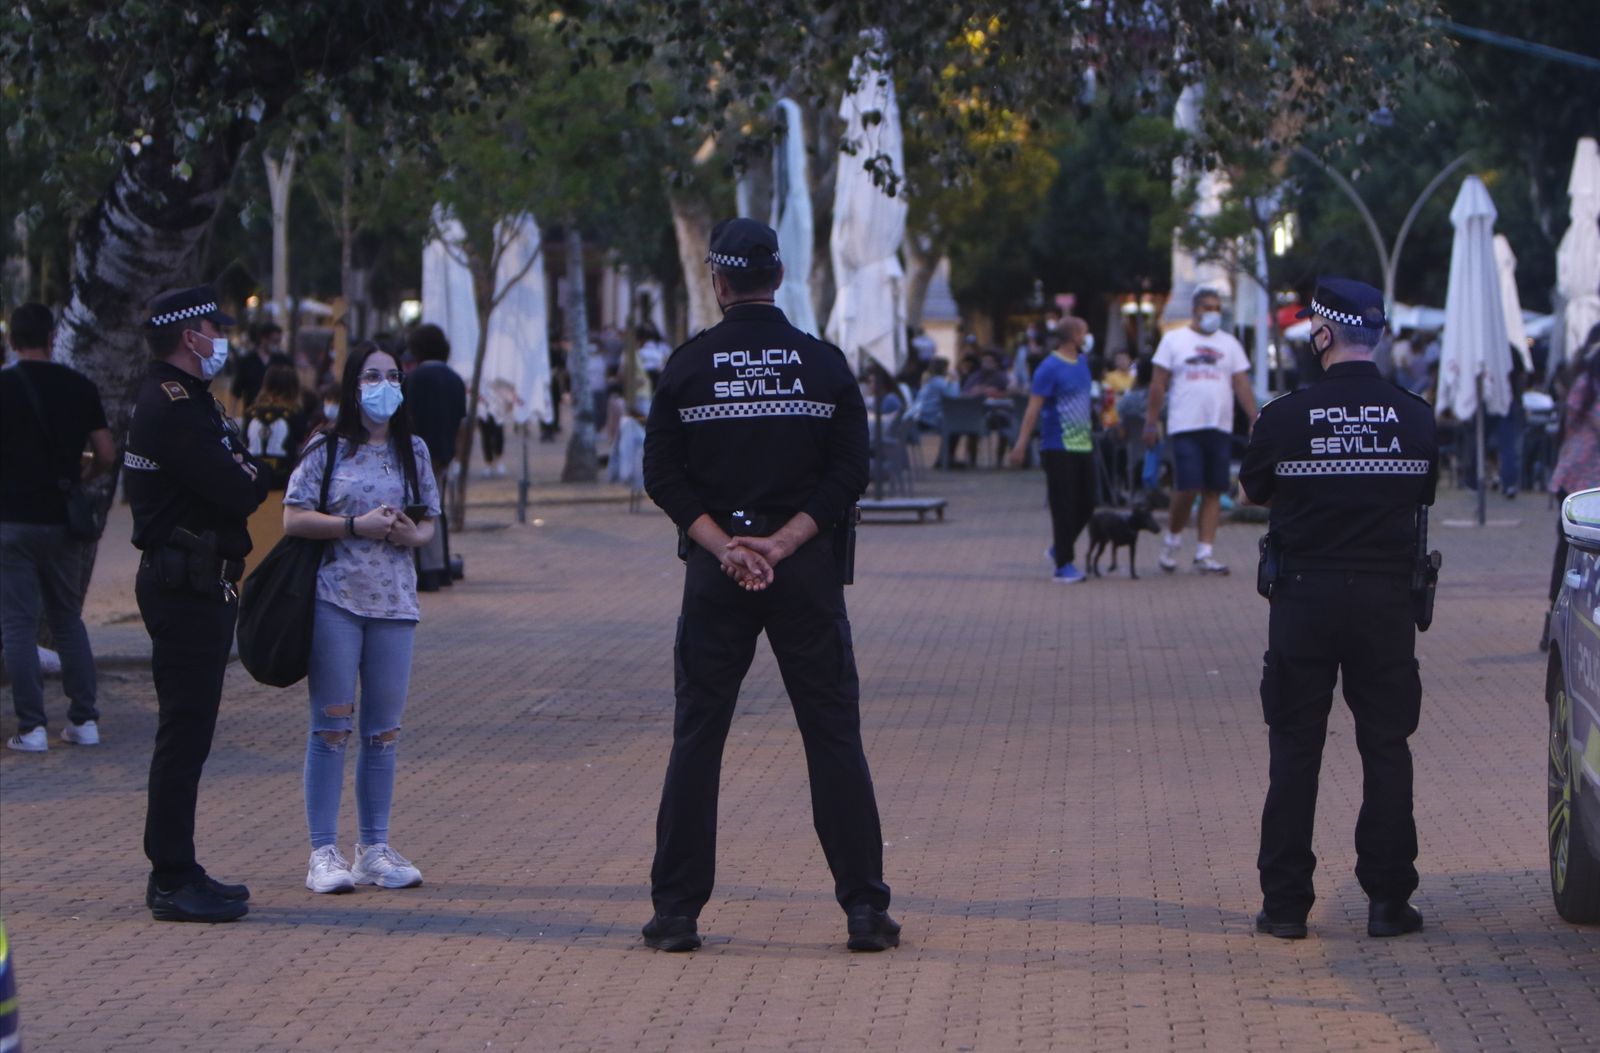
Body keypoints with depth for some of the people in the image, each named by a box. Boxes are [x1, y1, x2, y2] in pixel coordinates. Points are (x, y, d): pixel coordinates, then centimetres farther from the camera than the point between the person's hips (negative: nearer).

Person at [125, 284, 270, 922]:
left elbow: (233, 481, 14)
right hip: (187, 587, -11)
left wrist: (244, 474, -8)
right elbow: (240, 493, -21)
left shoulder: (183, 402, 18)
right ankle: (173, 881, -6)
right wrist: (258, 474, 0)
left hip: (197, 587, 11)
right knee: (185, 732, -8)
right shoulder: (174, 409, -17)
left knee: (188, 731, 14)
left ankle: (175, 871, 20)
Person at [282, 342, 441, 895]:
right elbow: (293, 519, -6)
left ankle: (375, 849, 14)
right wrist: (358, 525, -15)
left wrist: (413, 534, -7)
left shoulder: (412, 450, 12)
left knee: (384, 730, 6)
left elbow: (430, 520, 16)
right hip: (335, 597, -4)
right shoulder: (327, 449, -1)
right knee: (332, 725, -4)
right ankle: (323, 853, -1)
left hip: (394, 600, 4)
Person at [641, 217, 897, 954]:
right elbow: (849, 472, -4)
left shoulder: (688, 365, 1)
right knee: (835, 739, 3)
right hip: (808, 574, 0)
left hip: (715, 573, 0)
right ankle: (865, 911, 1)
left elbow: (663, 476, -4)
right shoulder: (824, 363, 2)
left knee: (696, 739, 5)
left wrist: (724, 546, -8)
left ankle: (676, 912, 4)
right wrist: (781, 543, -9)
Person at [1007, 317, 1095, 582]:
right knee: (1064, 507, -5)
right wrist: (1021, 445, -22)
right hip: (1058, 448, -8)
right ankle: (1063, 565, 1)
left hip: (1083, 446, 8)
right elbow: (1033, 408, -16)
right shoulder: (1050, 368, -11)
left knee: (1086, 504, 9)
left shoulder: (1082, 363, 13)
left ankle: (1059, 549, 28)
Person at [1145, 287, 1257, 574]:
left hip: (1220, 428, 4)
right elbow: (1159, 384, 4)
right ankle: (1171, 538, 13)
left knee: (1213, 491, 1)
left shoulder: (1229, 344, 14)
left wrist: (1255, 421, 2)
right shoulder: (1173, 340, 5)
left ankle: (1204, 553, 3)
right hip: (1185, 427, -4)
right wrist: (1151, 422, -2)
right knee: (1187, 489, -11)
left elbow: (1242, 385, 12)